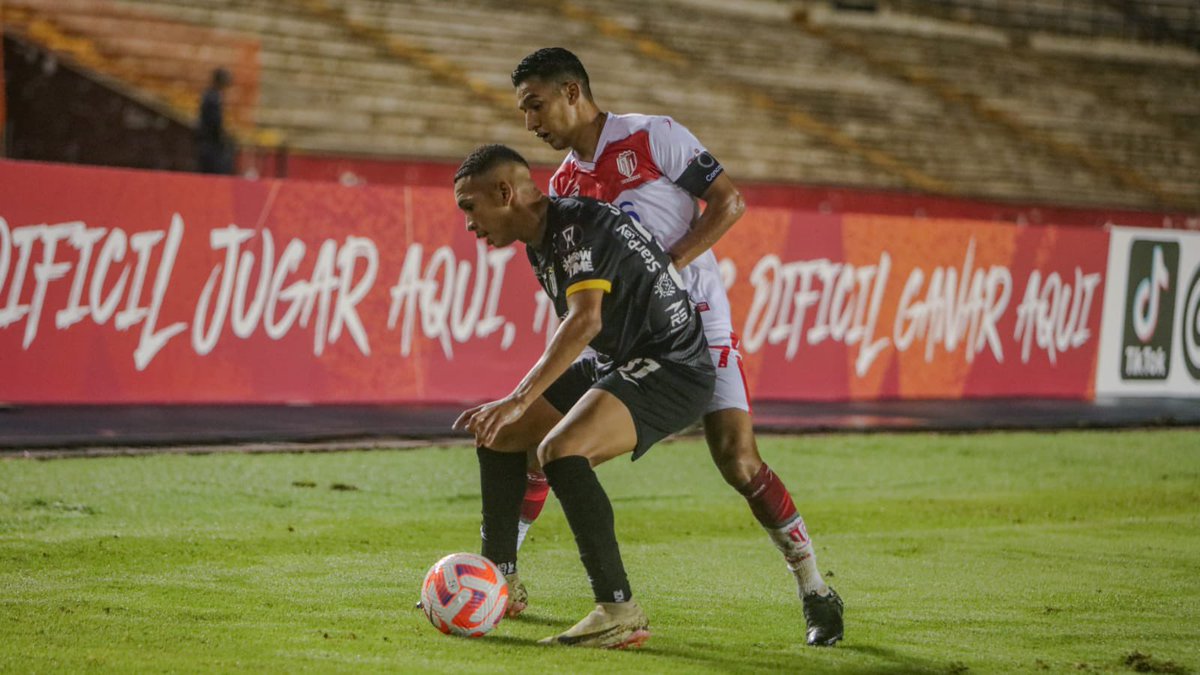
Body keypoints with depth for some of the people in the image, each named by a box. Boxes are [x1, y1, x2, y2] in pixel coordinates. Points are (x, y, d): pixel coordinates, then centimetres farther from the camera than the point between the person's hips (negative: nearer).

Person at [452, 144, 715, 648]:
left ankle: (620, 613, -29)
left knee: (559, 450, -30)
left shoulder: (578, 226, -20)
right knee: (497, 432, 13)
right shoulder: (540, 242, 11)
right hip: (618, 364, 11)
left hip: (672, 369, -11)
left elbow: (585, 321, -34)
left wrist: (521, 399, -39)